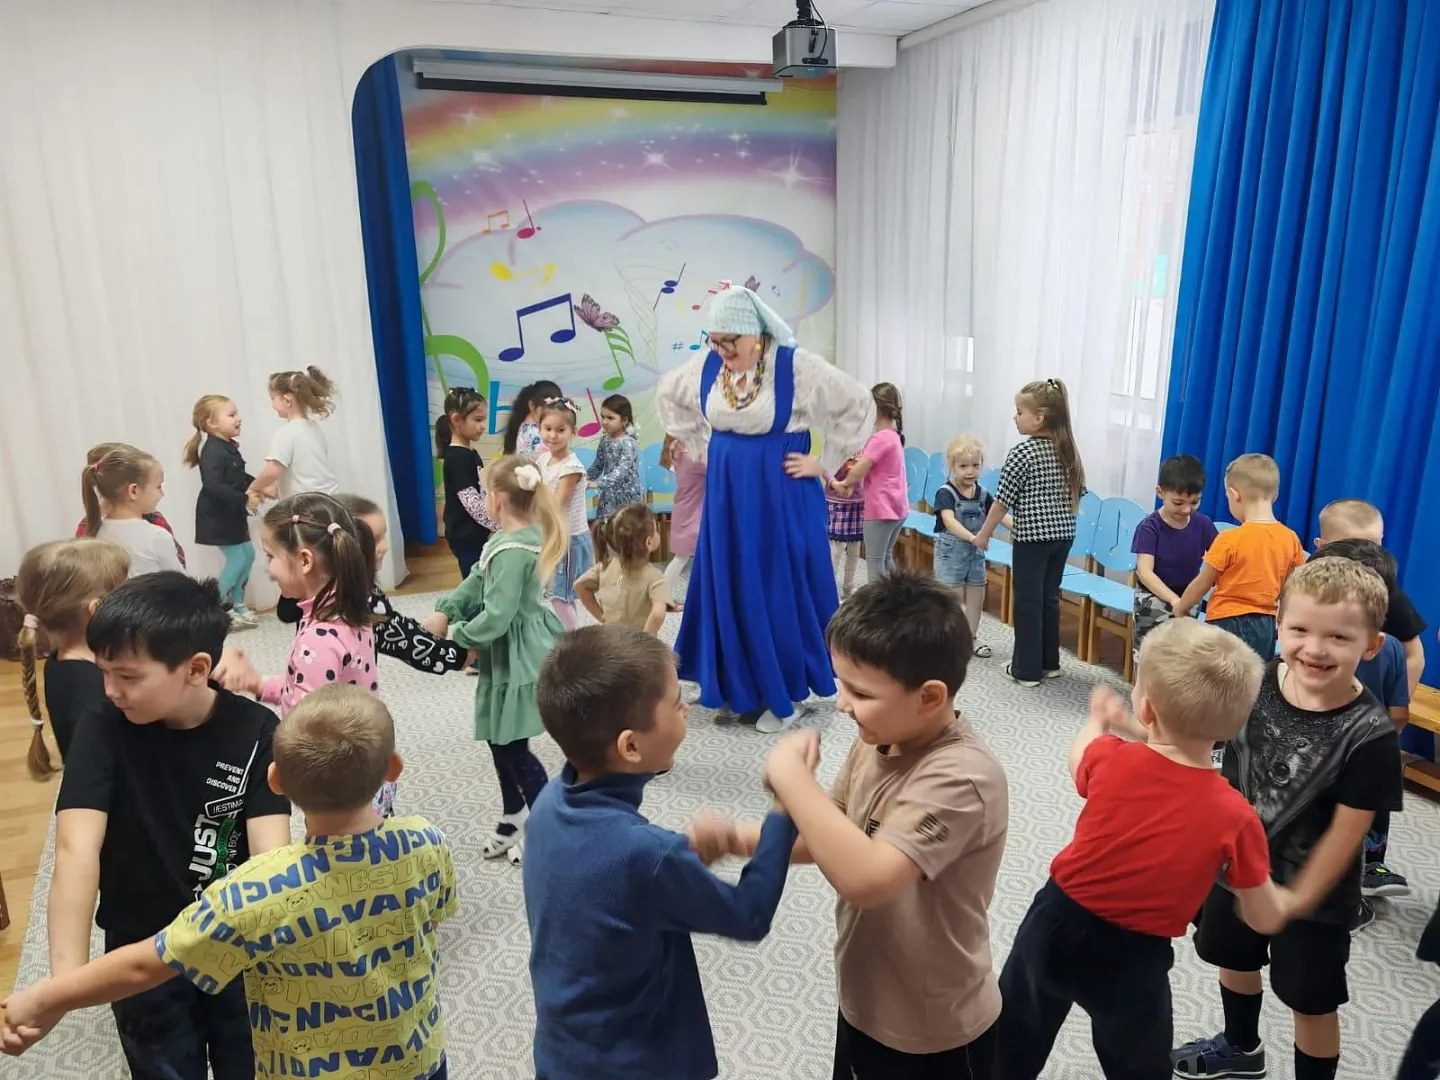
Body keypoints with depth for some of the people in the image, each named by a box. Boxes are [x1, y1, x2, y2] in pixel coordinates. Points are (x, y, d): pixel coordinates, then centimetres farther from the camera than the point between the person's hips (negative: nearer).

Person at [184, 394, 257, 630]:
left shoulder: (229, 447, 7)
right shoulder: (213, 451, -22)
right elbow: (213, 485, -32)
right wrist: (244, 499, -32)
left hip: (232, 514, 10)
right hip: (217, 515, -10)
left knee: (248, 554, 14)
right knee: (237, 558, -7)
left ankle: (236, 605, 24)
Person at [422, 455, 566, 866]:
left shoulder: (513, 551, -27)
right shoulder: (525, 535, 5)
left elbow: (496, 617, -28)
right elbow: (477, 579, 8)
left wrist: (456, 635, -12)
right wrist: (443, 612, -2)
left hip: (517, 657, -10)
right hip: (512, 653, 10)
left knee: (512, 746, 4)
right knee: (498, 739, 20)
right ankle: (514, 817, 37)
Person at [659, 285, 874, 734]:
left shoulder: (796, 366, -16)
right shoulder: (706, 365, -1)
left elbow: (861, 406, -14)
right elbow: (668, 394, 19)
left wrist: (824, 462, -11)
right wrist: (700, 447, 13)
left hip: (780, 495, -5)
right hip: (726, 494, 5)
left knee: (778, 590, 2)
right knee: (728, 588, 9)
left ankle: (781, 695, 16)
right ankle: (742, 687, 24)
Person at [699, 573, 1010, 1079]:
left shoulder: (961, 777, -32)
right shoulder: (879, 740, -7)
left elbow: (865, 876, -42)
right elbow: (832, 834, 4)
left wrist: (790, 775, -33)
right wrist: (735, 838, -11)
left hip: (934, 1037, -6)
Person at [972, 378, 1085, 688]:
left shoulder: (1021, 453, -14)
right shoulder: (1068, 451, 6)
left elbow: (1002, 500, -11)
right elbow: (1077, 494, 13)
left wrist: (984, 534, 0)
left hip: (1033, 536, -7)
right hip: (1063, 534, 7)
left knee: (1027, 601, 3)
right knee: (1049, 597, 17)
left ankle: (1027, 669, 9)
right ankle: (1049, 663, 26)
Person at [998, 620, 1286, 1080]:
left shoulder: (1111, 759, -18)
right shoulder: (1234, 817, -20)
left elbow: (1079, 759, 9)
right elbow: (1265, 920, -6)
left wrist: (1098, 719, 30)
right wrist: (1288, 900, 17)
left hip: (1058, 924, 1)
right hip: (1133, 960, 0)